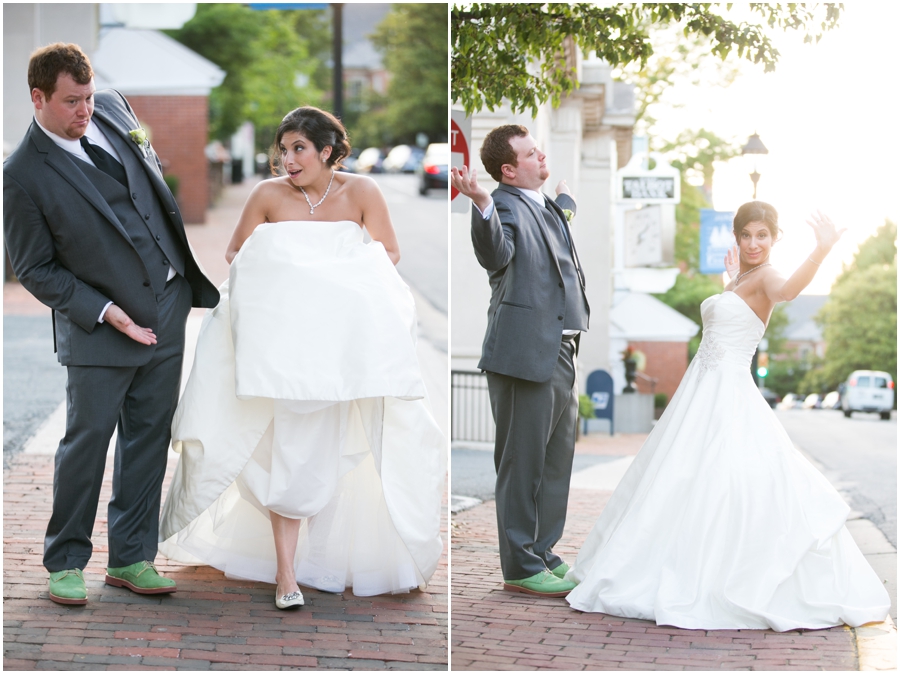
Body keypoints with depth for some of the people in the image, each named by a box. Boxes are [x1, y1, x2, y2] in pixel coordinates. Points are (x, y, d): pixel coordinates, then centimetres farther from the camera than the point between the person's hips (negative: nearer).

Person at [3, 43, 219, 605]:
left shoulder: (112, 108, 1)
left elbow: (156, 174, 18)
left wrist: (191, 252, 17)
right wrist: (102, 311, -16)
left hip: (169, 305, 6)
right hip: (100, 326, -6)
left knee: (149, 437, 9)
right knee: (88, 439, -1)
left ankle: (131, 557, 18)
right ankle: (66, 561, 15)